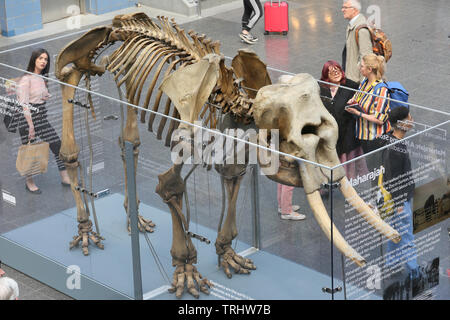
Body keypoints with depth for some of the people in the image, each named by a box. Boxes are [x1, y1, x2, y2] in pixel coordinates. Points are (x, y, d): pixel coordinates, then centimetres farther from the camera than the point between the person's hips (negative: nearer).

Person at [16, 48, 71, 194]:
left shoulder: (42, 79, 11)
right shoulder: (26, 78, -13)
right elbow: (24, 103, -18)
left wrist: (47, 97, 9)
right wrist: (31, 125, -22)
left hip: (42, 117, 8)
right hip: (28, 118, -8)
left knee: (58, 146, 3)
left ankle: (65, 177, 11)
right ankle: (29, 182, 19)